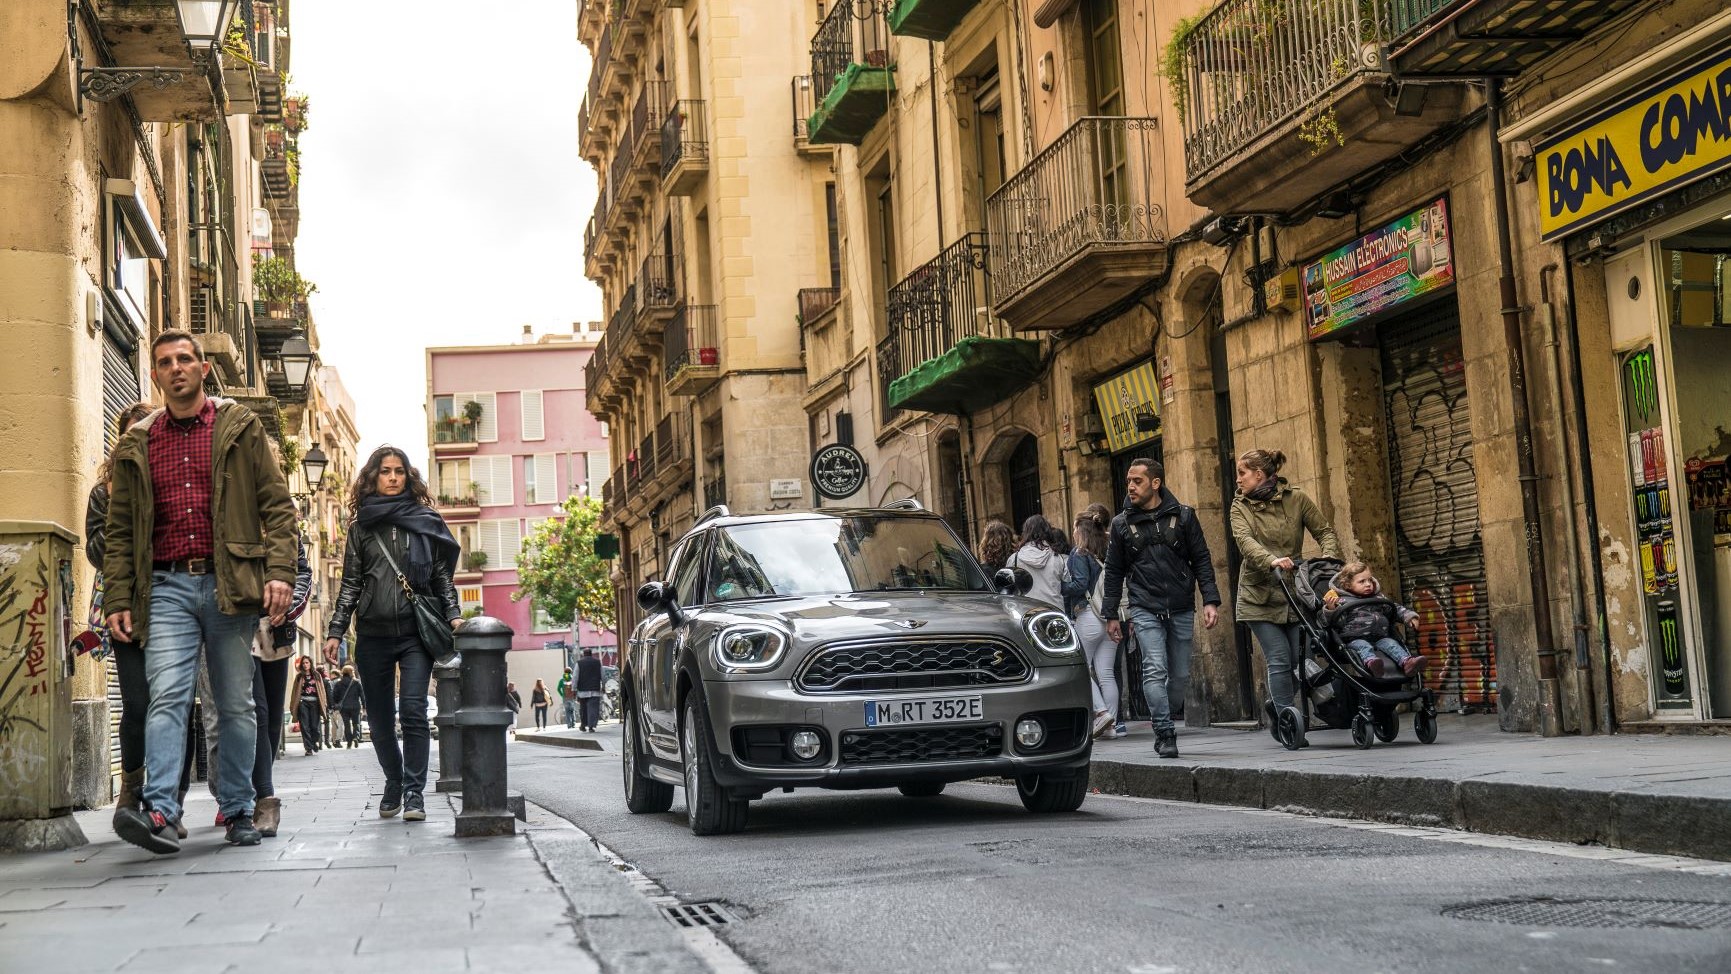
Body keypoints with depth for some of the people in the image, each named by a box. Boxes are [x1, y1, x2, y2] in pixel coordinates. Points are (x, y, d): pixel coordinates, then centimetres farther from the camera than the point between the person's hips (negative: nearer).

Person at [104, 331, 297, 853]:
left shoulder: (240, 428, 7)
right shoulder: (137, 445, 13)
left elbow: (276, 504, 3)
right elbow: (120, 530, 14)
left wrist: (280, 572, -9)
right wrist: (117, 600, 5)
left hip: (229, 585, -1)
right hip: (167, 586, 1)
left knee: (236, 705, 4)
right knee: (167, 697, -14)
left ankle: (238, 811, 14)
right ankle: (160, 811, -22)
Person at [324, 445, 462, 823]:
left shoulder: (424, 521, 9)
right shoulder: (361, 526, 11)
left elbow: (442, 575, 11)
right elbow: (351, 584, 11)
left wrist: (453, 615, -2)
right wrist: (335, 632, 5)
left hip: (416, 631, -2)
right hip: (373, 633, 2)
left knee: (412, 710, -13)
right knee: (379, 717, 7)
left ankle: (414, 792, -10)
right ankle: (393, 784, 24)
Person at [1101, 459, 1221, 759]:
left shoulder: (1183, 515, 5)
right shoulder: (1122, 523, 7)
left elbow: (1201, 560, 5)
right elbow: (1114, 571, 12)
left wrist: (1210, 600, -4)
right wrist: (1111, 615, 8)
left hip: (1182, 610, 1)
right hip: (1145, 610, -1)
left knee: (1180, 675, 4)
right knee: (1155, 670, -14)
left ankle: (1163, 726, 22)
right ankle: (1165, 734, -12)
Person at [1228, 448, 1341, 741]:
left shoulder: (1297, 499, 5)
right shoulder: (1240, 507, 3)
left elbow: (1325, 531, 4)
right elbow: (1245, 541, -15)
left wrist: (1329, 558, -18)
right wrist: (1272, 561, -34)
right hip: (1259, 595, -1)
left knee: (1298, 657, -2)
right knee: (1279, 658, -10)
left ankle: (1276, 706, 24)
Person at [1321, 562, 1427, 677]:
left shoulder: (1378, 599, 23)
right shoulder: (1343, 601, 6)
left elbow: (1396, 609, 32)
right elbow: (1337, 621, -3)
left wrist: (1409, 616, 16)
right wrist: (1330, 609, -22)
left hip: (1380, 637, 5)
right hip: (1355, 639, -5)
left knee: (1391, 643, -21)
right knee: (1364, 646, -34)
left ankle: (1406, 662, -44)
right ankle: (1370, 662, -64)